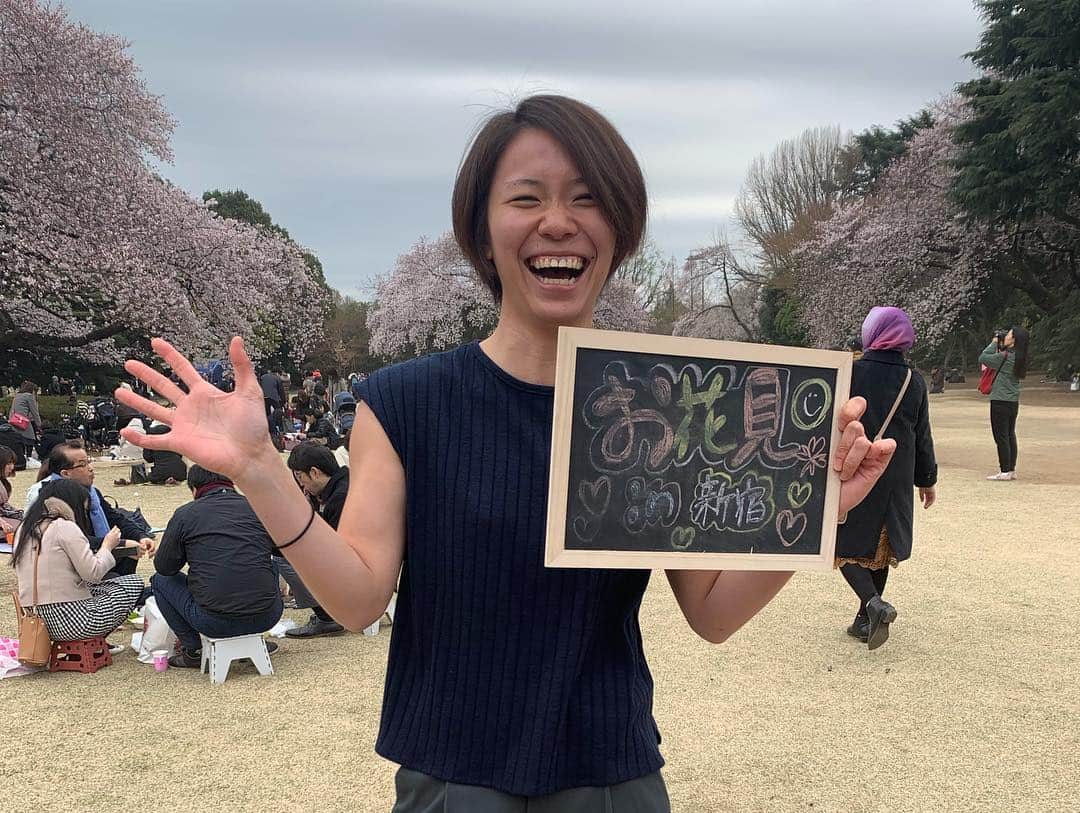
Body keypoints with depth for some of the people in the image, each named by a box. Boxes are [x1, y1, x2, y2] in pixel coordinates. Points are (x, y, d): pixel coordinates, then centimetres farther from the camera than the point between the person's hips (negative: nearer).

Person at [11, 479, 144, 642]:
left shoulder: (24, 528, 11)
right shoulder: (65, 527, -12)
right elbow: (93, 573, -15)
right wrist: (107, 546, 4)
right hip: (69, 621, -9)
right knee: (134, 584, 6)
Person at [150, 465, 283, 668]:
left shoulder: (185, 514, 2)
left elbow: (164, 567, 9)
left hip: (214, 622, -2)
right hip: (266, 618, 2)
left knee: (160, 580, 23)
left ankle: (193, 650, 17)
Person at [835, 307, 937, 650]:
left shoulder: (849, 374, -12)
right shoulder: (914, 383, 0)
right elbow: (923, 437, 7)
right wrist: (927, 479, 19)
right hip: (895, 481, 4)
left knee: (845, 545, 6)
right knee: (880, 547, 16)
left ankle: (873, 604, -16)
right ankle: (865, 621, 21)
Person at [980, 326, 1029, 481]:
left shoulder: (1005, 356, -18)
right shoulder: (1018, 358, 8)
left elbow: (982, 358, -14)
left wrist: (994, 343, -4)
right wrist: (1000, 346, 9)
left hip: (1000, 402, -8)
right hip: (1013, 402, 8)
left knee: (1001, 437, -2)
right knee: (1010, 435, 13)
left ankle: (1005, 471, 0)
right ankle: (1011, 470, 17)